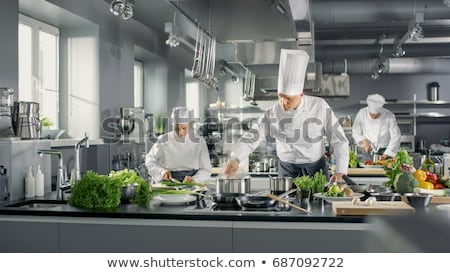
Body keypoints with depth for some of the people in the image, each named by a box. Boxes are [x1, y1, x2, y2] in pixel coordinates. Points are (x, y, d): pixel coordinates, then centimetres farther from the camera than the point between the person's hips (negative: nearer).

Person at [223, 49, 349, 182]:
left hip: (317, 168, 0)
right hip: (287, 170, 0)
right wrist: (235, 158, -32)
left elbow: (339, 139, -6)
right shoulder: (273, 113, -9)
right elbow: (252, 137, -15)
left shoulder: (320, 107, -11)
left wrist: (340, 172, -12)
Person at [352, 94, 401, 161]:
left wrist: (385, 155, -15)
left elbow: (395, 137, -10)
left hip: (385, 152, -1)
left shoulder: (389, 116, -12)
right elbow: (355, 132, 2)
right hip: (368, 152, 2)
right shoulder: (362, 113, -8)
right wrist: (364, 141, -16)